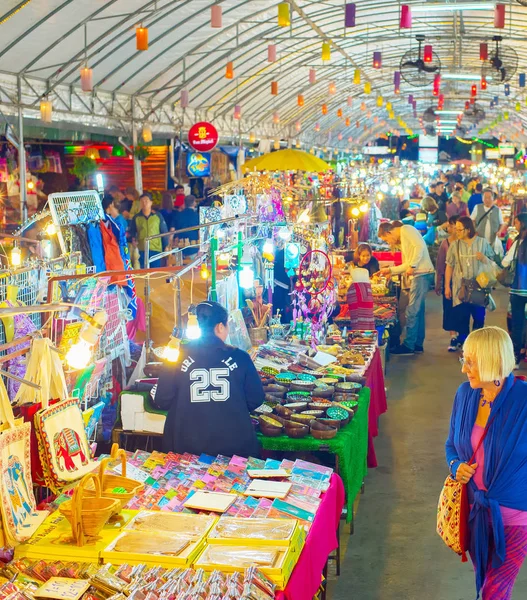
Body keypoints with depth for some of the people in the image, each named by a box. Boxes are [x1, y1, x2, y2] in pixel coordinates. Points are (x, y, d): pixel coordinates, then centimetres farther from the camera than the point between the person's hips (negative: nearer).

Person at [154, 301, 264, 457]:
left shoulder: (178, 356, -6)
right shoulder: (240, 358, -5)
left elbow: (162, 400, -2)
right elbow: (256, 399, 1)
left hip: (187, 445, 1)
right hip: (233, 443, 0)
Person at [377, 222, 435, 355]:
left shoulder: (406, 230, -4)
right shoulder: (402, 238, 24)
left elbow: (420, 246, -19)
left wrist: (412, 266, -21)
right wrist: (390, 270, 26)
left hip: (421, 274, -10)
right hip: (417, 275, 10)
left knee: (412, 311, -7)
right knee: (418, 310, 13)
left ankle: (409, 345, -3)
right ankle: (418, 344, 19)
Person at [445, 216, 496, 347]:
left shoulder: (483, 243, 1)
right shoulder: (455, 245, 2)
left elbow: (492, 263, 7)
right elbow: (449, 266, 5)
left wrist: (483, 258, -14)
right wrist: (447, 286, 3)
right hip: (460, 287, 0)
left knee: (479, 316, 3)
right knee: (461, 316, 1)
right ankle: (463, 343, 11)